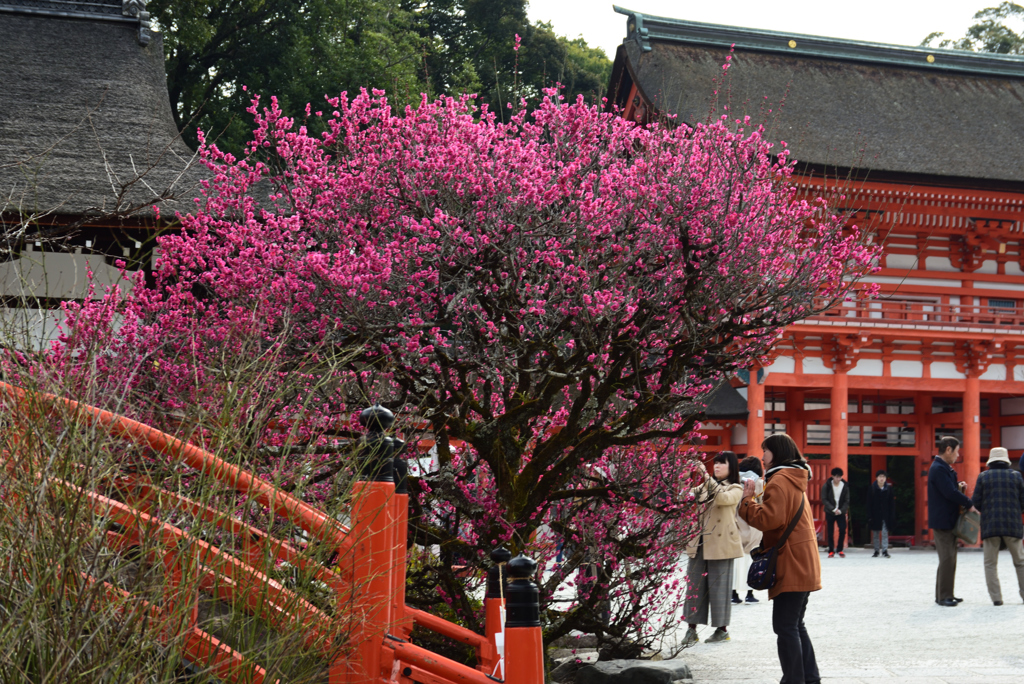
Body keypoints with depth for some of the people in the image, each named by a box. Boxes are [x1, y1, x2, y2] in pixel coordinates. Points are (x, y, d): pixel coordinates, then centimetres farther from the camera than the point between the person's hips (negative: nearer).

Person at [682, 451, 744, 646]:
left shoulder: (735, 489, 2)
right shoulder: (706, 486, 19)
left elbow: (723, 498, -20)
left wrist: (706, 477, -26)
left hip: (720, 544, -5)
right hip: (699, 542, 5)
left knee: (718, 585, 0)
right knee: (694, 585, 1)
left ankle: (722, 628, 11)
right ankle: (692, 628, 4)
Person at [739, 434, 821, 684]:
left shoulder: (780, 481, -13)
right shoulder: (796, 479, 19)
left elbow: (769, 519, -21)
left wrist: (746, 500, -10)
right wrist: (754, 497, 10)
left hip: (791, 567, -10)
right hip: (803, 566, 10)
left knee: (785, 626, -8)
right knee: (795, 624, 17)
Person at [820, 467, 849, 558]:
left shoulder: (845, 486, 0)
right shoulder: (826, 486, -4)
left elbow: (847, 501, 1)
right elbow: (824, 500, -6)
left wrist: (841, 510, -14)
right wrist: (833, 509, -16)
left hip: (841, 512, 1)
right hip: (830, 513, -1)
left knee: (843, 530, -9)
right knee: (830, 532, 0)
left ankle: (840, 549, 6)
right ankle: (831, 550, 10)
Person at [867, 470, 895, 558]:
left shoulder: (889, 488, 0)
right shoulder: (872, 488, -2)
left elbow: (892, 503, 2)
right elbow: (869, 503, -2)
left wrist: (892, 515, -3)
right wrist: (870, 516, -7)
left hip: (885, 515, 0)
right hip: (875, 515, 1)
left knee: (885, 533, -6)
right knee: (875, 534, 7)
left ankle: (885, 550, -4)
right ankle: (876, 551, 15)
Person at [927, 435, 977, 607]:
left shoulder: (944, 468, 17)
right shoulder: (939, 469, -17)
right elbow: (950, 493, -24)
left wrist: (958, 487, 4)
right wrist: (969, 504, -13)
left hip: (948, 521, 11)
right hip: (942, 521, -11)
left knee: (949, 559, 13)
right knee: (947, 558, -10)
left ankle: (944, 594, 19)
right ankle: (944, 596, -7)